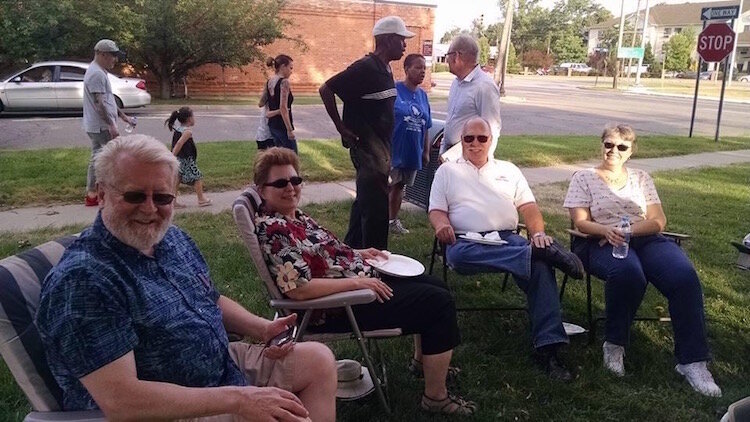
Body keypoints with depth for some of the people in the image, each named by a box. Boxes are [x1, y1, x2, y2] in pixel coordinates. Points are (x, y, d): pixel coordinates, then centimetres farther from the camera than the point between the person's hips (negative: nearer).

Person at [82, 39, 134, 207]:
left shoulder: (98, 72, 18)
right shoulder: (97, 74, -16)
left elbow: (108, 99, 26)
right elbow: (99, 103, -23)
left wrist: (123, 116, 25)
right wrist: (111, 125, -27)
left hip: (95, 127, 11)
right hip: (101, 127, -11)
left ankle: (91, 195, 17)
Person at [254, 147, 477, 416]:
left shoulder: (296, 217, 8)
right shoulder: (272, 230, -22)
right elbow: (299, 289, -29)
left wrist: (359, 254, 9)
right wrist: (356, 281, -24)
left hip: (358, 282, 11)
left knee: (435, 287, 20)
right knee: (439, 302, -12)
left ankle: (422, 360, 40)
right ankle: (436, 397, 0)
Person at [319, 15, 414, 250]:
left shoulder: (385, 69, 11)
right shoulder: (365, 68, -16)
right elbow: (325, 90, -17)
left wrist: (386, 151, 16)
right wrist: (341, 127, -14)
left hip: (380, 148, 10)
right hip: (366, 147, -9)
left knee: (365, 202, 18)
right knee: (376, 208, -6)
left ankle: (352, 250, 31)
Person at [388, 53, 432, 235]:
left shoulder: (423, 95, 8)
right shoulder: (394, 90, -10)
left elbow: (425, 128, 13)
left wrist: (426, 152, 13)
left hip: (413, 152, 6)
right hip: (394, 150, -6)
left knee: (399, 186, 18)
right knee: (387, 186, -1)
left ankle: (393, 220, 31)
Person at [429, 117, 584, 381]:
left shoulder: (508, 170, 25)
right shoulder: (447, 171, 20)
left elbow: (529, 207, 14)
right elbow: (436, 210, 9)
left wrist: (538, 233, -7)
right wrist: (442, 225, -15)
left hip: (508, 239, 2)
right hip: (467, 242, -1)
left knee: (540, 265, -30)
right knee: (456, 255, -39)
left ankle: (547, 347, -29)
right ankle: (546, 252, -39)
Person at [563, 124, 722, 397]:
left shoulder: (641, 178, 21)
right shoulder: (584, 177, 12)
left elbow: (658, 221, 9)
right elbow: (581, 223, 0)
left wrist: (628, 230, -11)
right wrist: (607, 231, -21)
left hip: (646, 240, 4)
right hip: (602, 242, -3)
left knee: (685, 277, -28)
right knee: (628, 273, -39)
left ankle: (692, 361, -24)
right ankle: (614, 345, -19)